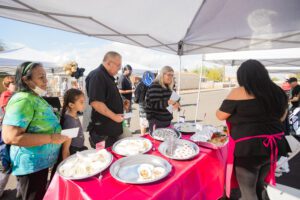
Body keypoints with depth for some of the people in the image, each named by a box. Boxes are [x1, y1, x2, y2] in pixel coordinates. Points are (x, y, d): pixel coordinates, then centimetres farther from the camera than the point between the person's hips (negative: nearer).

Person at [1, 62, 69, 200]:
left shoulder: (36, 98, 6)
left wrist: (57, 132, 8)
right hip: (31, 165, -9)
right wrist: (50, 138, -27)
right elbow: (10, 137, -31)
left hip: (41, 162, 9)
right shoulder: (23, 100, -24)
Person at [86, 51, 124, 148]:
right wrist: (114, 116, -22)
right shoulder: (97, 76, -18)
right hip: (102, 130, -10)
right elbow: (95, 102, -27)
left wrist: (120, 102, 12)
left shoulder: (107, 76, 14)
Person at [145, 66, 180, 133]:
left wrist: (176, 104, -1)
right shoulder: (155, 87, -16)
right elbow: (154, 104, -23)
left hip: (167, 120, 8)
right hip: (156, 120, -8)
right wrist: (167, 102, -35)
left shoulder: (168, 87, 10)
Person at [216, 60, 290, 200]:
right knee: (259, 185, 28)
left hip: (248, 148, -7)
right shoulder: (278, 92, 6)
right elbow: (281, 117, 18)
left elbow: (221, 115, -7)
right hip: (273, 145, 7)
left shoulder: (239, 92, -14)